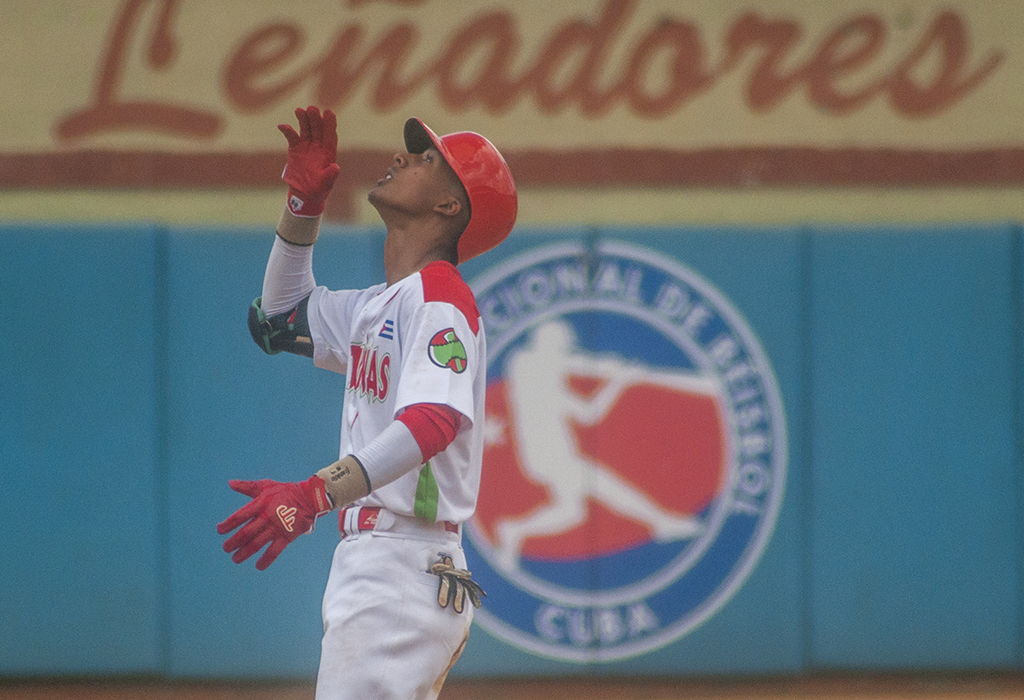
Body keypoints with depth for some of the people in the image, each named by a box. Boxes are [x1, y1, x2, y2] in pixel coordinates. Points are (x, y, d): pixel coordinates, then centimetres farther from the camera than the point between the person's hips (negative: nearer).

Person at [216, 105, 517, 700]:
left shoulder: (438, 296, -11)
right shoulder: (380, 306, 19)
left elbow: (434, 421, -27)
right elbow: (281, 320, 37)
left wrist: (317, 493, -40)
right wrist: (303, 204, 22)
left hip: (406, 577, -10)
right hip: (365, 569, 10)